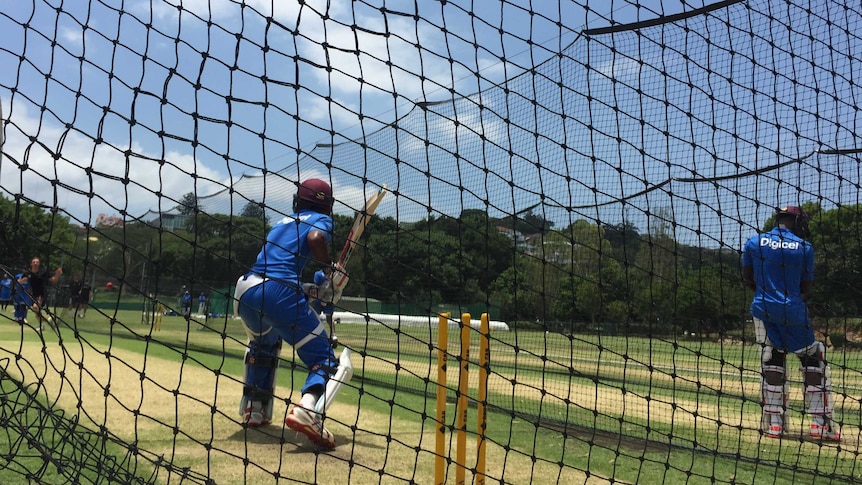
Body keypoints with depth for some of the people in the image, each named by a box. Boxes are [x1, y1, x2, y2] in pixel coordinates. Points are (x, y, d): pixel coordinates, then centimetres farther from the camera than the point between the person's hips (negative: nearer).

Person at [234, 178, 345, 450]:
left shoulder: (283, 222, 30)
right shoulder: (321, 220, 13)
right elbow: (316, 238, -12)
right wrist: (330, 268, 2)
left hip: (245, 291, 7)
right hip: (279, 292, -6)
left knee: (263, 344, 36)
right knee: (324, 358, 2)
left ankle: (253, 408, 30)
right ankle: (306, 410, -25)